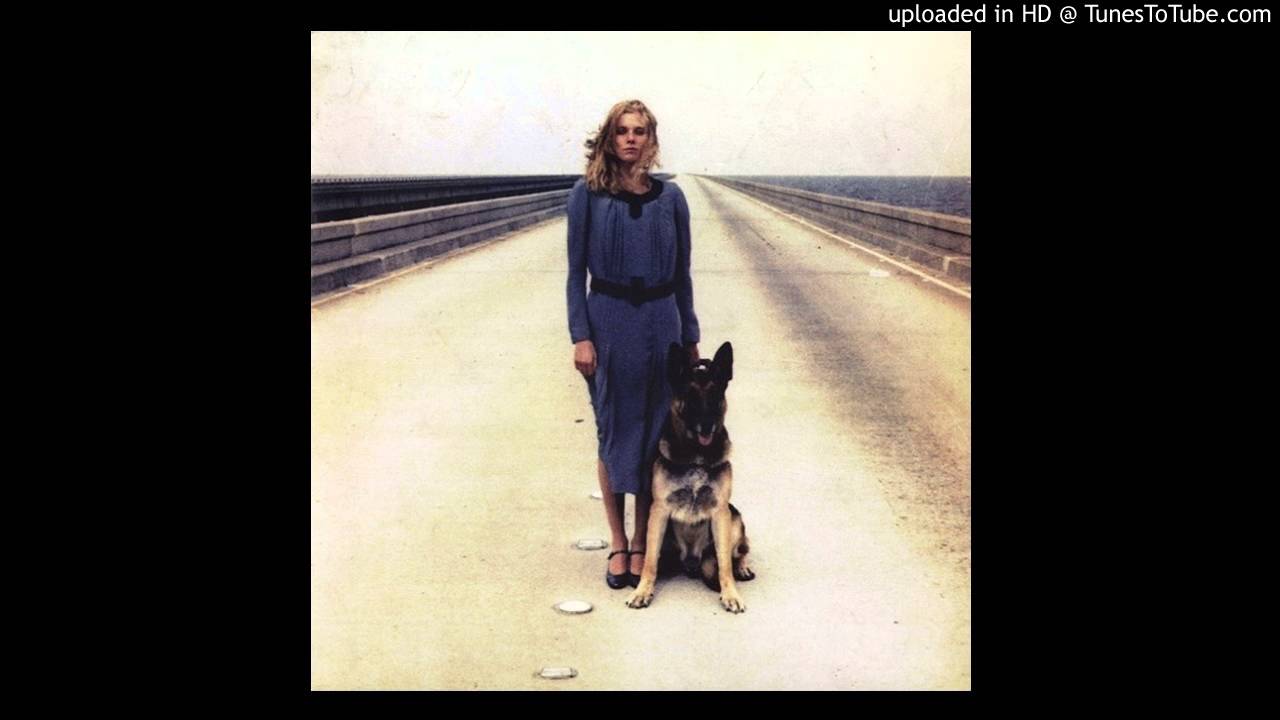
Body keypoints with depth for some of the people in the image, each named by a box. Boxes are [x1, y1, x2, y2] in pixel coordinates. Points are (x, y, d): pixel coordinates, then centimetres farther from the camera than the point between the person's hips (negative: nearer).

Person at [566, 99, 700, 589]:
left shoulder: (669, 197, 5)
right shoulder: (588, 194, -1)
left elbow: (682, 274, 9)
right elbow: (576, 270, -2)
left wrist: (690, 339, 9)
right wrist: (580, 336, -9)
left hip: (661, 321, 2)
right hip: (608, 320, -2)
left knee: (654, 436, 7)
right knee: (613, 433, 7)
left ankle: (643, 543, 20)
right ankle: (618, 542, 20)